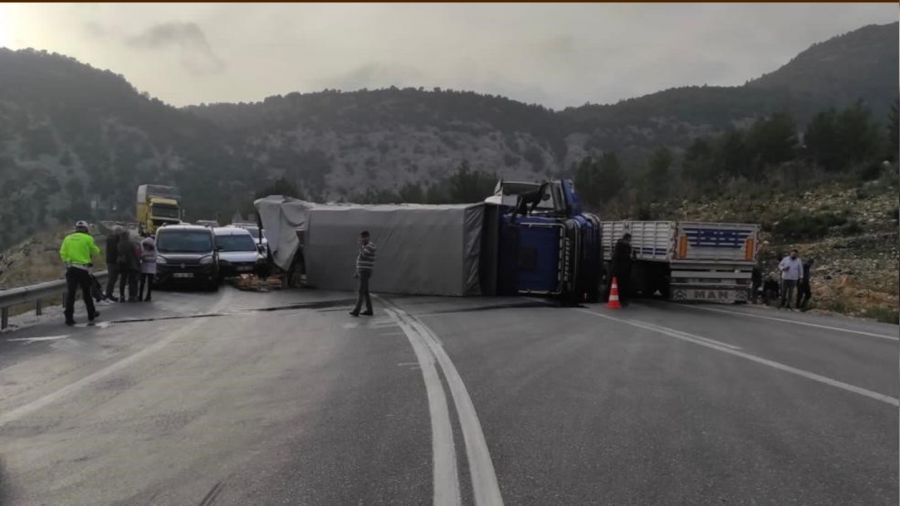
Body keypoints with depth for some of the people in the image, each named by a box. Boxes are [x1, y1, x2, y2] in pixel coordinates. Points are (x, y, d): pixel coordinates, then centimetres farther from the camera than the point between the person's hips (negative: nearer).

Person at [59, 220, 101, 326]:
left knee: (70, 293, 2)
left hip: (70, 268, 2)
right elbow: (95, 251, 8)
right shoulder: (87, 238, -3)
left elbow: (62, 254, 4)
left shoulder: (67, 238, 7)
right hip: (83, 269, -2)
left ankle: (69, 317, -4)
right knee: (86, 293, 13)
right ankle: (91, 314, 25)